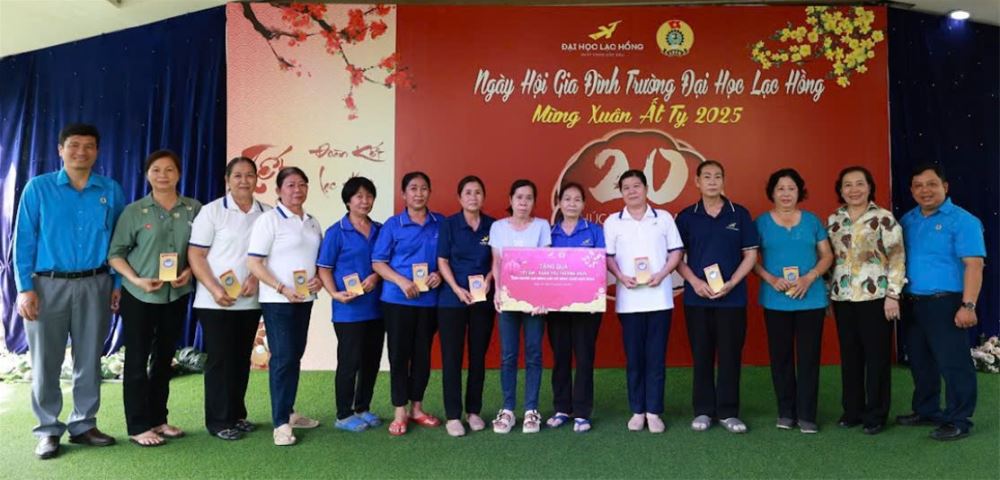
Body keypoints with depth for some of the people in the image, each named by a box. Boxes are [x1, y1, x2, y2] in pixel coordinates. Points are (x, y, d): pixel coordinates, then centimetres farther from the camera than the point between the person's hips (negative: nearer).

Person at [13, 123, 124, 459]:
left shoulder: (111, 191, 4)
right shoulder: (38, 188, 0)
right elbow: (24, 240, -2)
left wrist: (118, 284, 1)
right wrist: (25, 288, -8)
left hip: (94, 286, 2)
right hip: (48, 285, -1)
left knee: (89, 359, 9)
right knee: (46, 362, 5)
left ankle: (83, 425, 22)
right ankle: (48, 430, 18)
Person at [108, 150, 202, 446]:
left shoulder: (194, 209, 1)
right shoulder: (134, 211, -5)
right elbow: (115, 253, -4)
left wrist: (190, 271, -10)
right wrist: (136, 279, -17)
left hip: (177, 296, 3)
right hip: (139, 297, -3)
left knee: (164, 359, 13)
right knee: (137, 360, 3)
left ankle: (158, 419, 25)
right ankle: (138, 427, 12)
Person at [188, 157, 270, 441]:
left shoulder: (266, 214, 6)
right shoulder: (212, 211, -4)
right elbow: (195, 255, -7)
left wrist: (256, 277, -9)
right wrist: (215, 289, -16)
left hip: (250, 301, 4)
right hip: (216, 301, -4)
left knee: (242, 359, 12)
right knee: (220, 360, 2)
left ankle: (237, 415, 25)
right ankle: (219, 421, 13)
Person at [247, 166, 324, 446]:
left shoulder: (312, 223, 11)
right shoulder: (269, 219, -8)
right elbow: (253, 263, -13)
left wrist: (320, 279, -3)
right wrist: (282, 289, -20)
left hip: (305, 299, 6)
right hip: (277, 301, -6)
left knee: (295, 356, 12)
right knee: (282, 358, -6)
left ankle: (288, 412, 25)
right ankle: (281, 424, 1)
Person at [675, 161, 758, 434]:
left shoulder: (739, 214, 4)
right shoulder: (686, 217, 4)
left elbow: (751, 254, 3)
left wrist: (731, 283, -10)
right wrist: (695, 282, -11)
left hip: (733, 297, 0)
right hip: (697, 298, 0)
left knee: (730, 355, 4)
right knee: (701, 355, 6)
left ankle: (728, 412, 17)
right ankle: (703, 411, 18)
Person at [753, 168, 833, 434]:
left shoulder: (812, 220, 7)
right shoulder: (761, 222, 4)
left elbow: (827, 256, 7)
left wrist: (809, 277, -11)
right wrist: (770, 279, -14)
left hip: (811, 299, 1)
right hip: (776, 301, 0)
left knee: (808, 356, 2)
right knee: (781, 356, 6)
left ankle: (806, 415, 10)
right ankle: (786, 412, 18)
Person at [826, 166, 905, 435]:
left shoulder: (884, 218, -4)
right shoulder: (833, 221, 10)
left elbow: (897, 258, -7)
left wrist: (892, 295, -13)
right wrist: (827, 294, 11)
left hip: (875, 297, -4)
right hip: (843, 299, 4)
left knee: (877, 357, 3)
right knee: (849, 357, 10)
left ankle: (876, 415, 15)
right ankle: (852, 410, 22)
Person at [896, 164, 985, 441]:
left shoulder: (962, 220, -7)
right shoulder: (907, 221, 12)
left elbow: (973, 265, -13)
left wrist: (968, 306, -21)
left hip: (946, 303, -6)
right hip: (912, 303, 6)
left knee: (953, 364, 0)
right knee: (920, 362, 15)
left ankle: (957, 421, 11)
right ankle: (926, 412, 29)